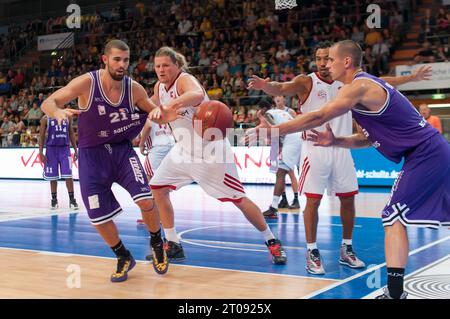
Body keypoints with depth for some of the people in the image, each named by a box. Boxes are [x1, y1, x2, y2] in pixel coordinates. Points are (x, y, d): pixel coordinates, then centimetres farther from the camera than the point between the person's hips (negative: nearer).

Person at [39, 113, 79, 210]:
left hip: (65, 148, 1)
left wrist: (75, 150, 6)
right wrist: (41, 153, -6)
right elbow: (41, 136, 1)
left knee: (68, 175, -8)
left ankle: (72, 199, -2)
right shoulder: (46, 118, 0)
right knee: (52, 177, 6)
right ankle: (54, 199, 18)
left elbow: (71, 134, 11)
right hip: (51, 148, -1)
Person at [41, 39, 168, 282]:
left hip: (122, 149, 1)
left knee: (146, 200, -18)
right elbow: (48, 102, -17)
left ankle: (157, 244, 11)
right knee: (99, 218, 0)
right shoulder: (87, 82, -18)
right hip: (91, 153, -1)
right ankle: (124, 258, 26)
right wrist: (58, 112, -41)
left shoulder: (134, 88, -9)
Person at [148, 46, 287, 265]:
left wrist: (167, 106, -60)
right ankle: (173, 246, 11)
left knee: (238, 199, -6)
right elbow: (153, 111, 28)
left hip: (210, 148, -8)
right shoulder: (160, 87, 4)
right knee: (157, 188, 2)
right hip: (184, 148, 8)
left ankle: (271, 242, 10)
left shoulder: (184, 80, -20)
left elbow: (198, 94, -48)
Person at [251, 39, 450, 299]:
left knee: (394, 218, -8)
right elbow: (368, 138, 18)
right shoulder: (368, 84, 16)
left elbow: (318, 117, -19)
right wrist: (335, 142, 5)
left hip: (425, 155, -10)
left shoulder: (359, 86, -14)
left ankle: (395, 292, -9)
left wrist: (274, 130, -15)